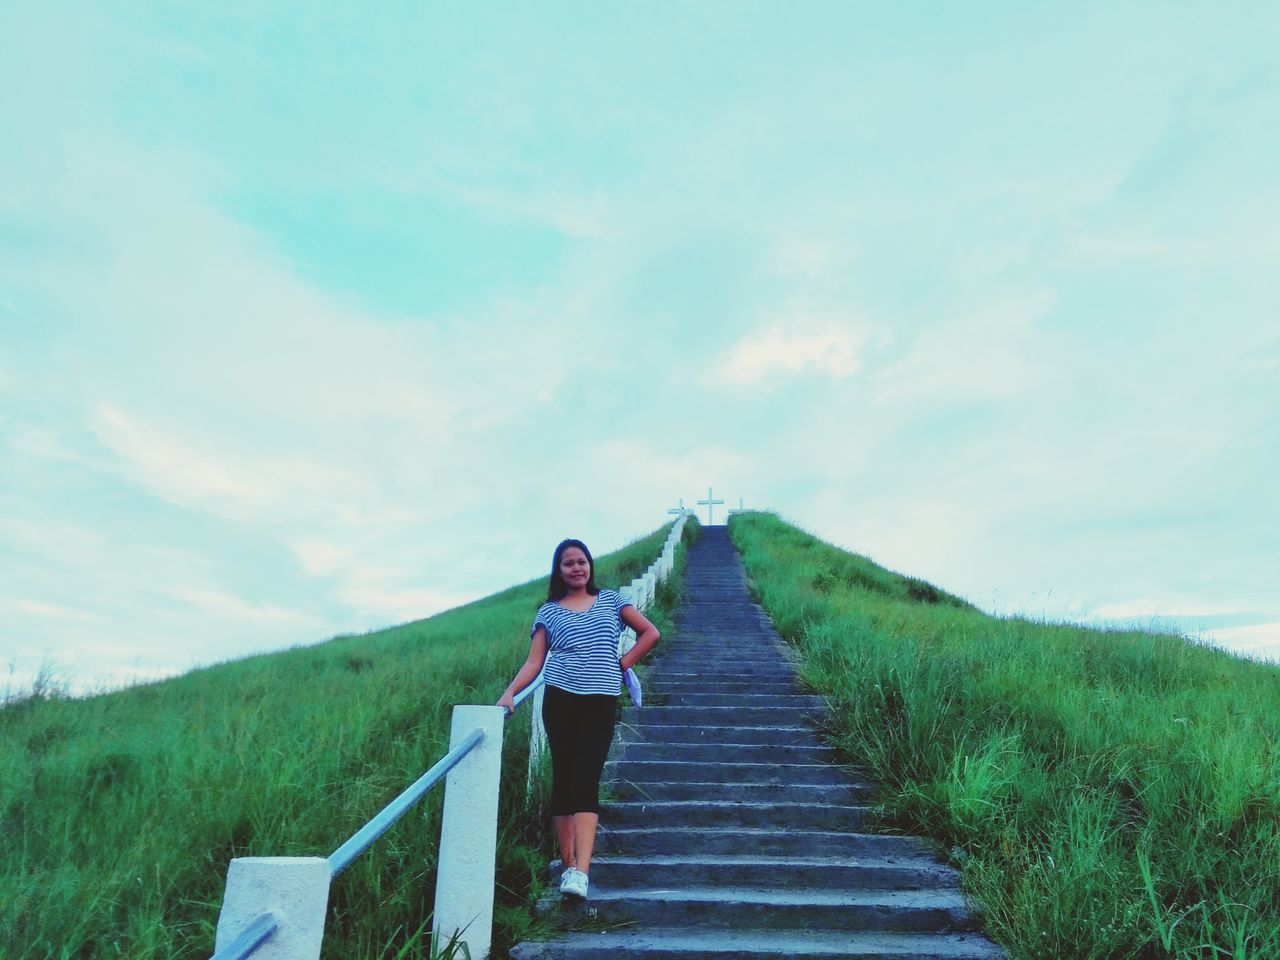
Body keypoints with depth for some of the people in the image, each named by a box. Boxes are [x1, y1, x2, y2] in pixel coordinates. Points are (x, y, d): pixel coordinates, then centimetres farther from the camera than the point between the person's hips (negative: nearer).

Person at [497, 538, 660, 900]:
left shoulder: (610, 600, 11)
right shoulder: (549, 611, 9)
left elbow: (650, 633, 11)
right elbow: (534, 661, 1)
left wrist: (622, 664, 4)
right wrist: (509, 693, -13)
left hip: (601, 703, -1)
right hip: (560, 701, 1)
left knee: (586, 780, -11)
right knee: (564, 778, 4)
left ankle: (581, 872, -18)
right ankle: (568, 865, 15)